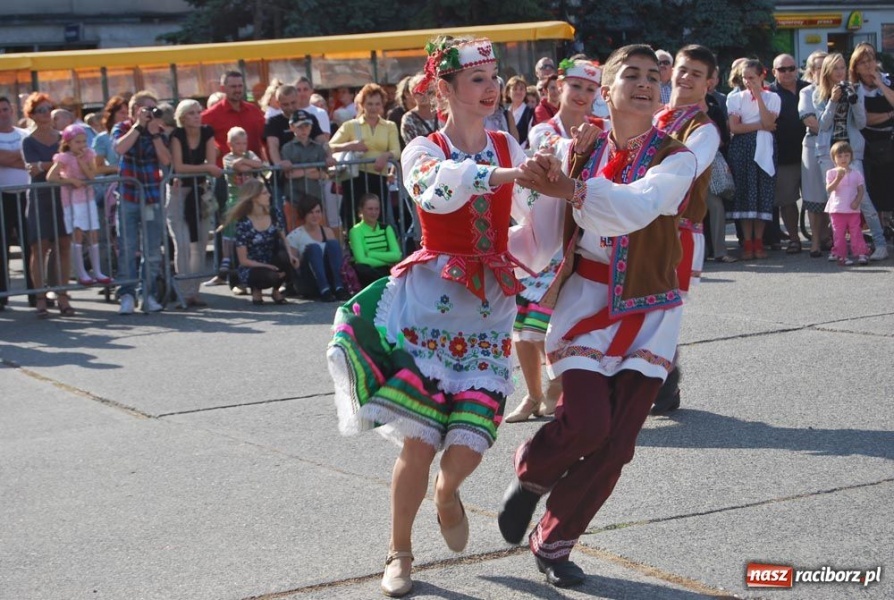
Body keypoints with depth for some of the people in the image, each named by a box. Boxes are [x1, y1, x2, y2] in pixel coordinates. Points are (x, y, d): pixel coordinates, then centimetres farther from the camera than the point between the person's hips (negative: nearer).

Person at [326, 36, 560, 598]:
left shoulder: (508, 147, 8)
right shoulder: (423, 151, -2)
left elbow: (539, 229, 2)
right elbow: (440, 187, -28)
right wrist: (512, 174, -40)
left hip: (488, 308, 3)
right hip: (430, 302, -3)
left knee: (468, 443, -7)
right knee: (419, 441, -5)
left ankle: (447, 491, 29)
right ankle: (400, 553, 16)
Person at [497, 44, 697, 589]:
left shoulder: (675, 159, -6)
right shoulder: (583, 149, 2)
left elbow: (637, 207, -28)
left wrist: (571, 188, -40)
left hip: (650, 309, 0)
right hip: (587, 299, 0)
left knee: (616, 445, -1)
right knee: (588, 422, -18)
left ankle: (553, 543, 18)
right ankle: (530, 474, 15)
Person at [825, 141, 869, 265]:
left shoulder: (856, 173, 5)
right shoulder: (831, 173, 0)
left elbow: (861, 190, 4)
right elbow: (829, 189, -11)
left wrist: (857, 201, -13)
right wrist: (838, 178, -24)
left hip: (853, 210, 1)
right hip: (837, 210, -1)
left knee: (856, 232, 0)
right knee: (839, 234, 2)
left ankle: (861, 254, 2)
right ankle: (841, 256, 6)